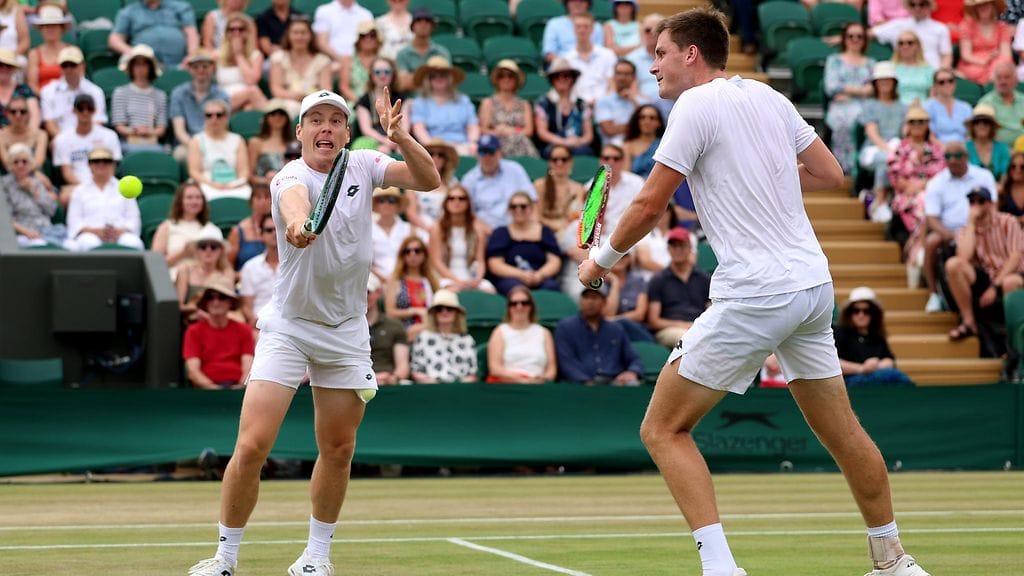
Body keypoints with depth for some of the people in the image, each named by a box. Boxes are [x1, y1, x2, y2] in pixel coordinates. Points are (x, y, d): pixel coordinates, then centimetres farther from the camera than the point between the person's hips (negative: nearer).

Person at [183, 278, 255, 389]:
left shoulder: (243, 330, 19)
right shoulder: (194, 331, 13)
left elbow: (248, 367, 8)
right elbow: (193, 371, 2)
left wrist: (242, 386, -13)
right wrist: (212, 387, -16)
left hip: (237, 385, 2)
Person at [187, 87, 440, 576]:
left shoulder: (362, 166, -1)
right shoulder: (290, 177, -16)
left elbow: (429, 181, -7)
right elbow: (294, 200, -40)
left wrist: (400, 137, -26)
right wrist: (297, 223, -64)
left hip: (346, 331, 4)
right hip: (287, 327, -4)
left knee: (338, 450, 9)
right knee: (252, 445, -12)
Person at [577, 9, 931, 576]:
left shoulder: (697, 104, -8)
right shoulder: (771, 98, 12)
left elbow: (648, 206, -7)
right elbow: (830, 173, 19)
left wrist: (603, 258, 8)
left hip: (755, 295, -8)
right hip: (814, 283, 8)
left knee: (663, 428, -2)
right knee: (840, 429, 18)